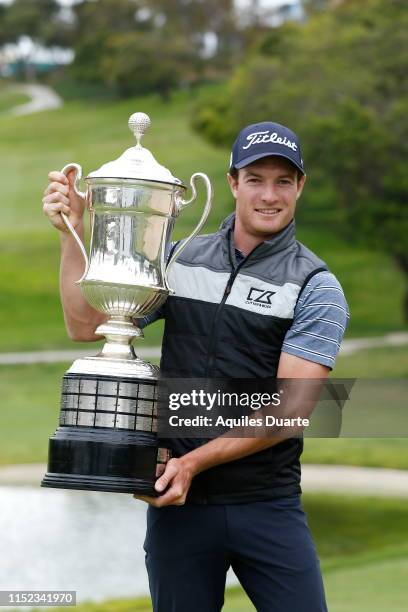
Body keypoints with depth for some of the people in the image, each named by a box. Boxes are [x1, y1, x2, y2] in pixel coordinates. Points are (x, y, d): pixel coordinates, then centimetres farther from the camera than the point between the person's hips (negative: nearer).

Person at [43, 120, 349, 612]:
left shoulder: (315, 287, -4)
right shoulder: (181, 261, 9)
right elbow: (85, 324, 7)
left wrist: (194, 462, -17)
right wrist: (71, 233, -1)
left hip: (268, 503, -3)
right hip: (177, 501, 3)